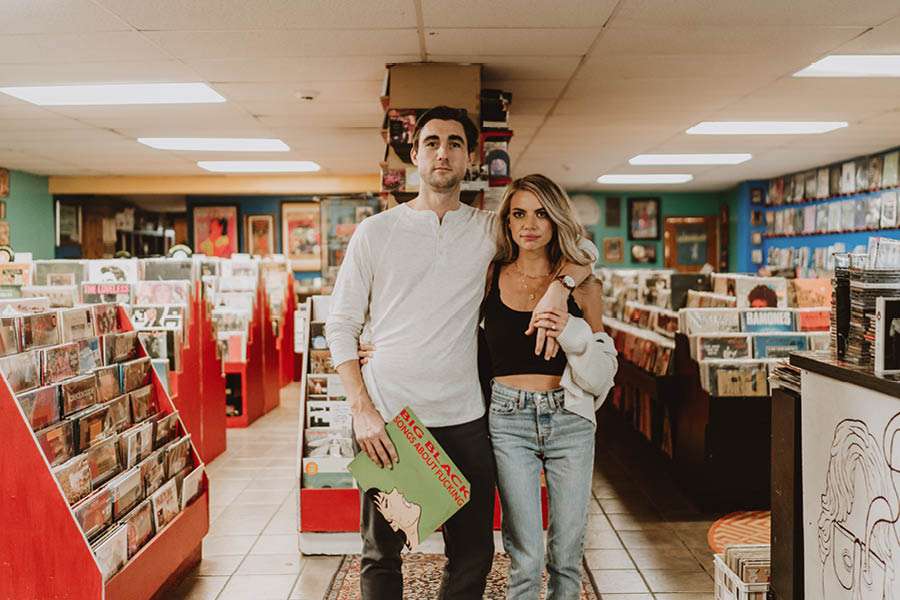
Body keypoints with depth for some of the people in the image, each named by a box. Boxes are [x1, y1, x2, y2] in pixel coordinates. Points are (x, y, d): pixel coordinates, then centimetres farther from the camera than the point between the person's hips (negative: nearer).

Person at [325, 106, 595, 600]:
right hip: (386, 418, -1)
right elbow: (341, 325, 1)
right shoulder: (375, 231, 1)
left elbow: (581, 247, 12)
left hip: (463, 419, 2)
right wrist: (361, 409, -10)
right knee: (381, 556, 11)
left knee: (473, 555, 11)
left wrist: (559, 289, -10)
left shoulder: (488, 229, 5)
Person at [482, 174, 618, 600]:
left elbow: (601, 374, 5)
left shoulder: (582, 285, 3)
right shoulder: (490, 277, 3)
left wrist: (572, 332, -14)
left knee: (567, 552, 8)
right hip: (508, 419, -1)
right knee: (526, 556, -1)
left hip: (569, 420, 1)